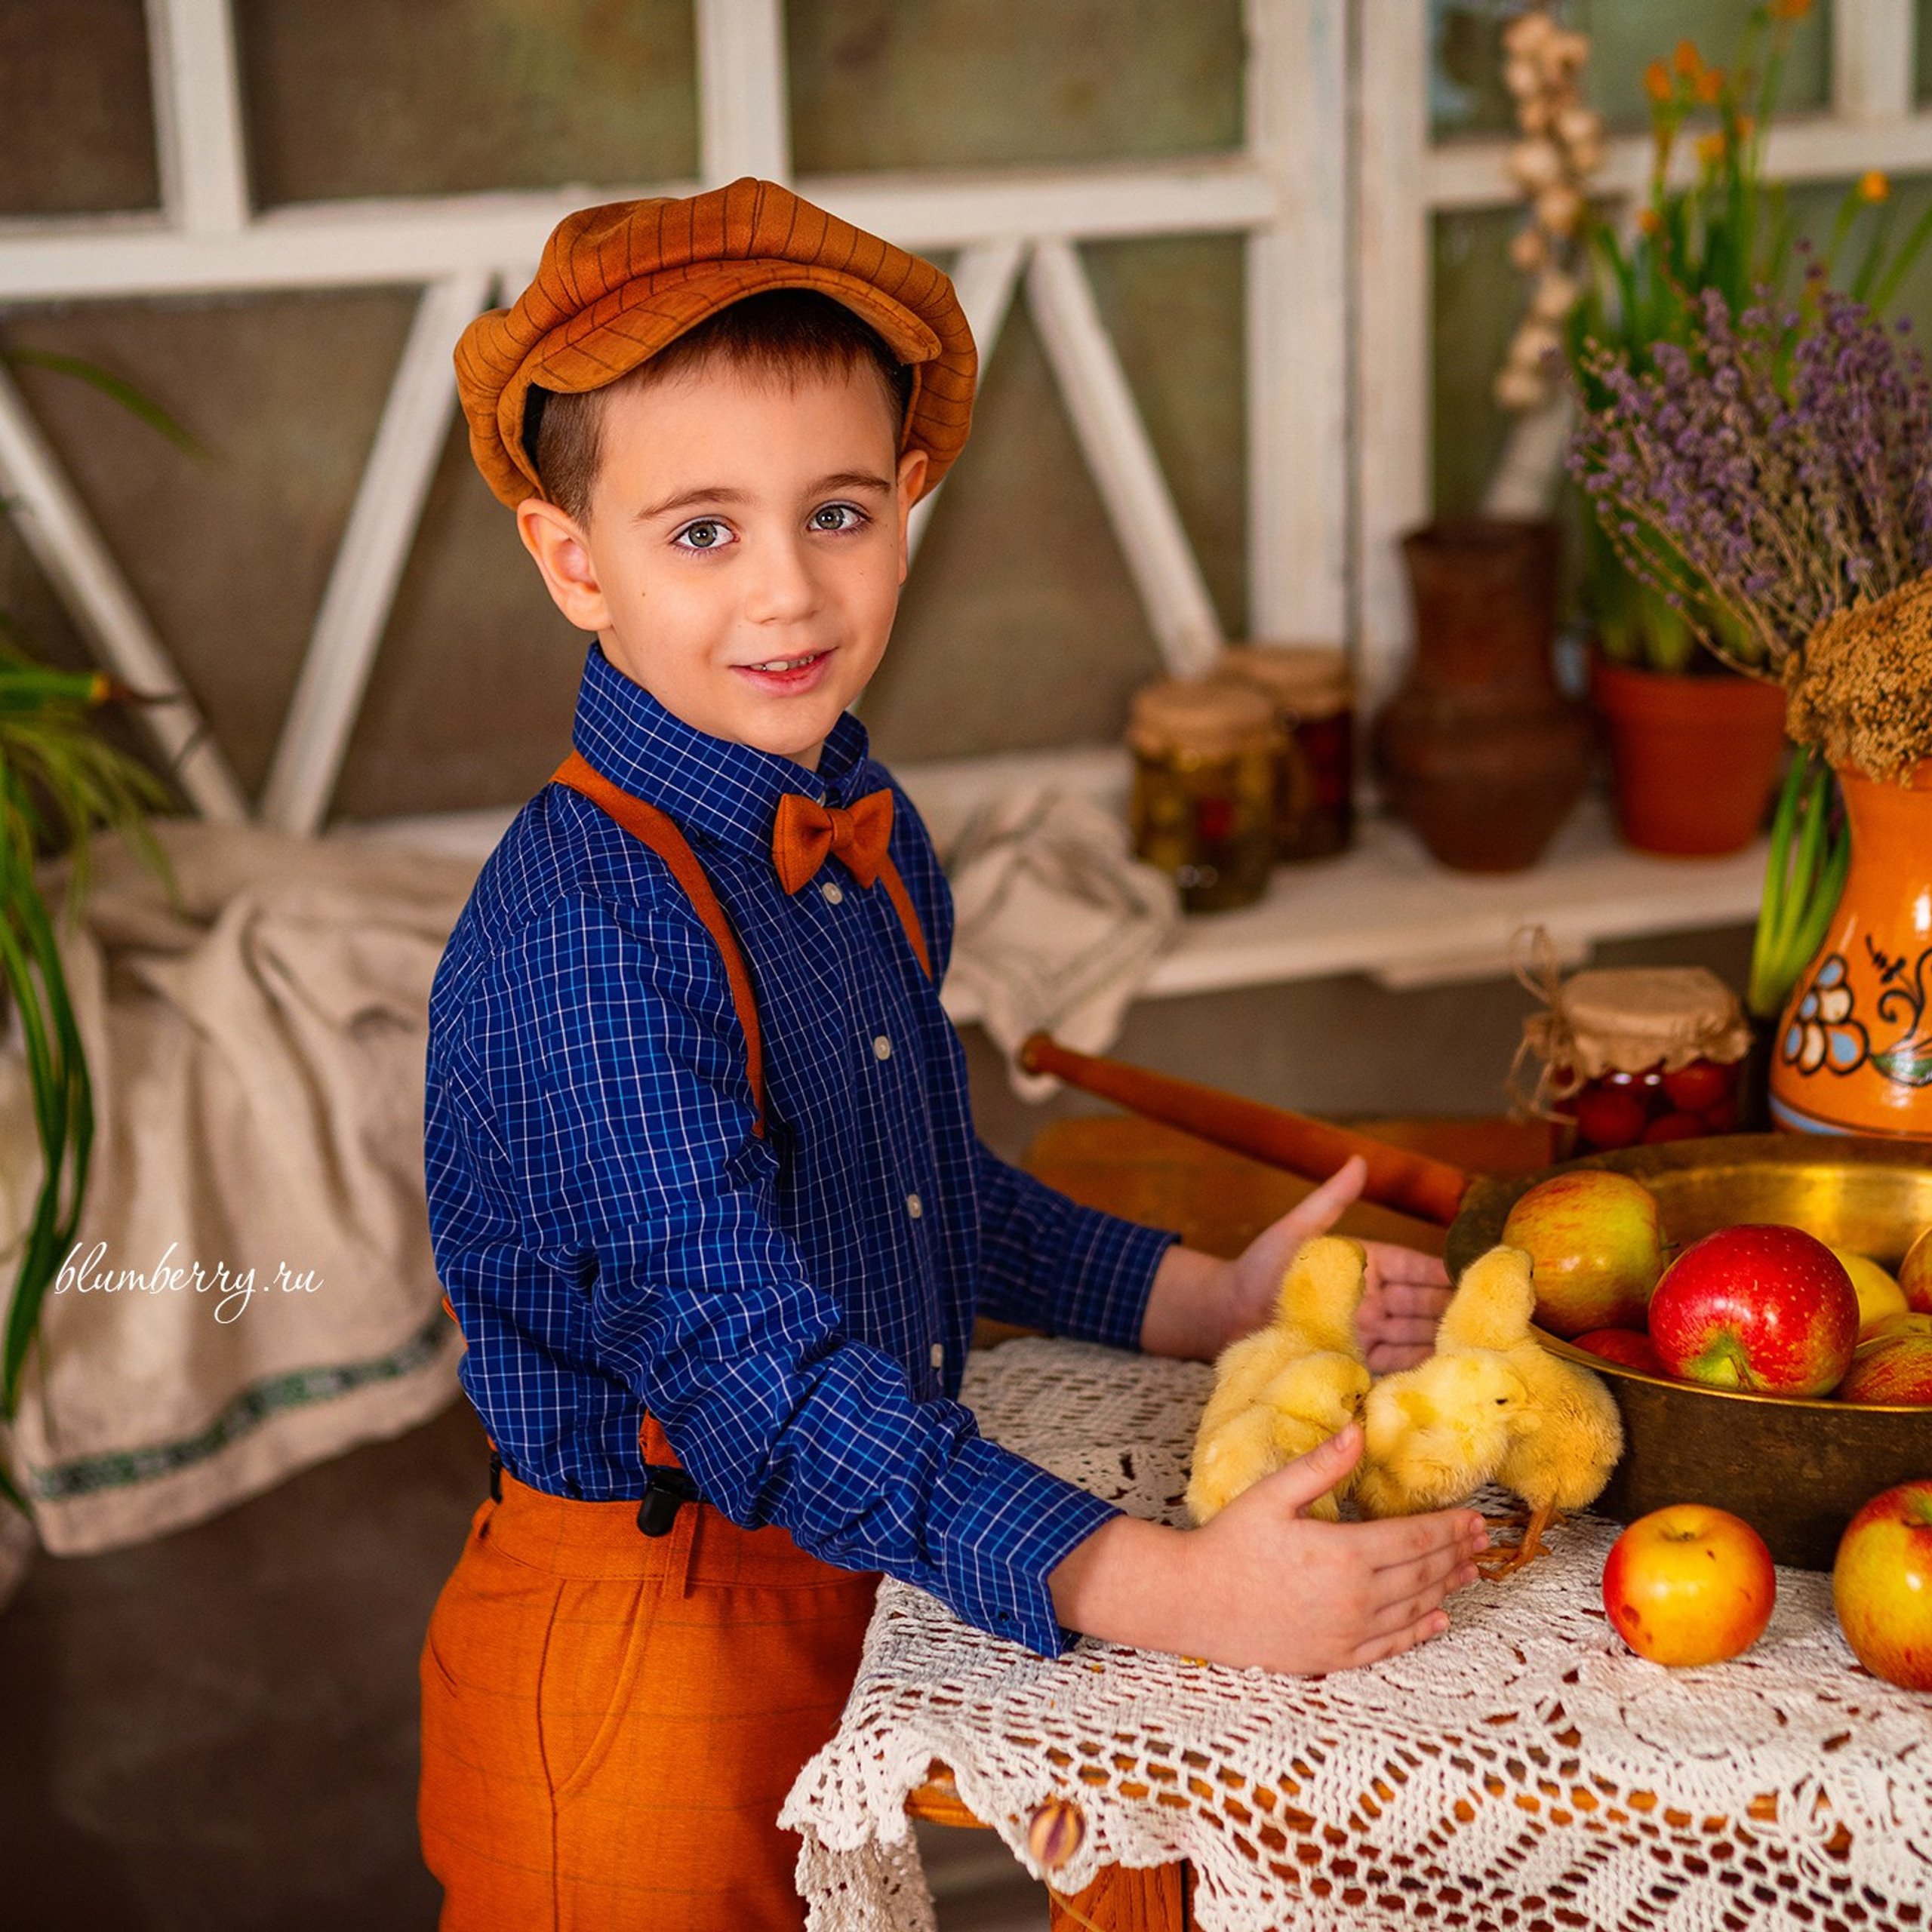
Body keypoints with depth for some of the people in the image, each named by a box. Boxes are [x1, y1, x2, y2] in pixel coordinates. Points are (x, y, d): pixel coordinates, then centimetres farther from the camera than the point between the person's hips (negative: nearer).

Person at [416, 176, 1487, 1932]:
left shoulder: (862, 835, 2)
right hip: (644, 1648, -8)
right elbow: (747, 1361, -33)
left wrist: (1209, 1303, 10)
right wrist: (1165, 1590, -38)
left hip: (846, 1587, 8)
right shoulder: (584, 933, -26)